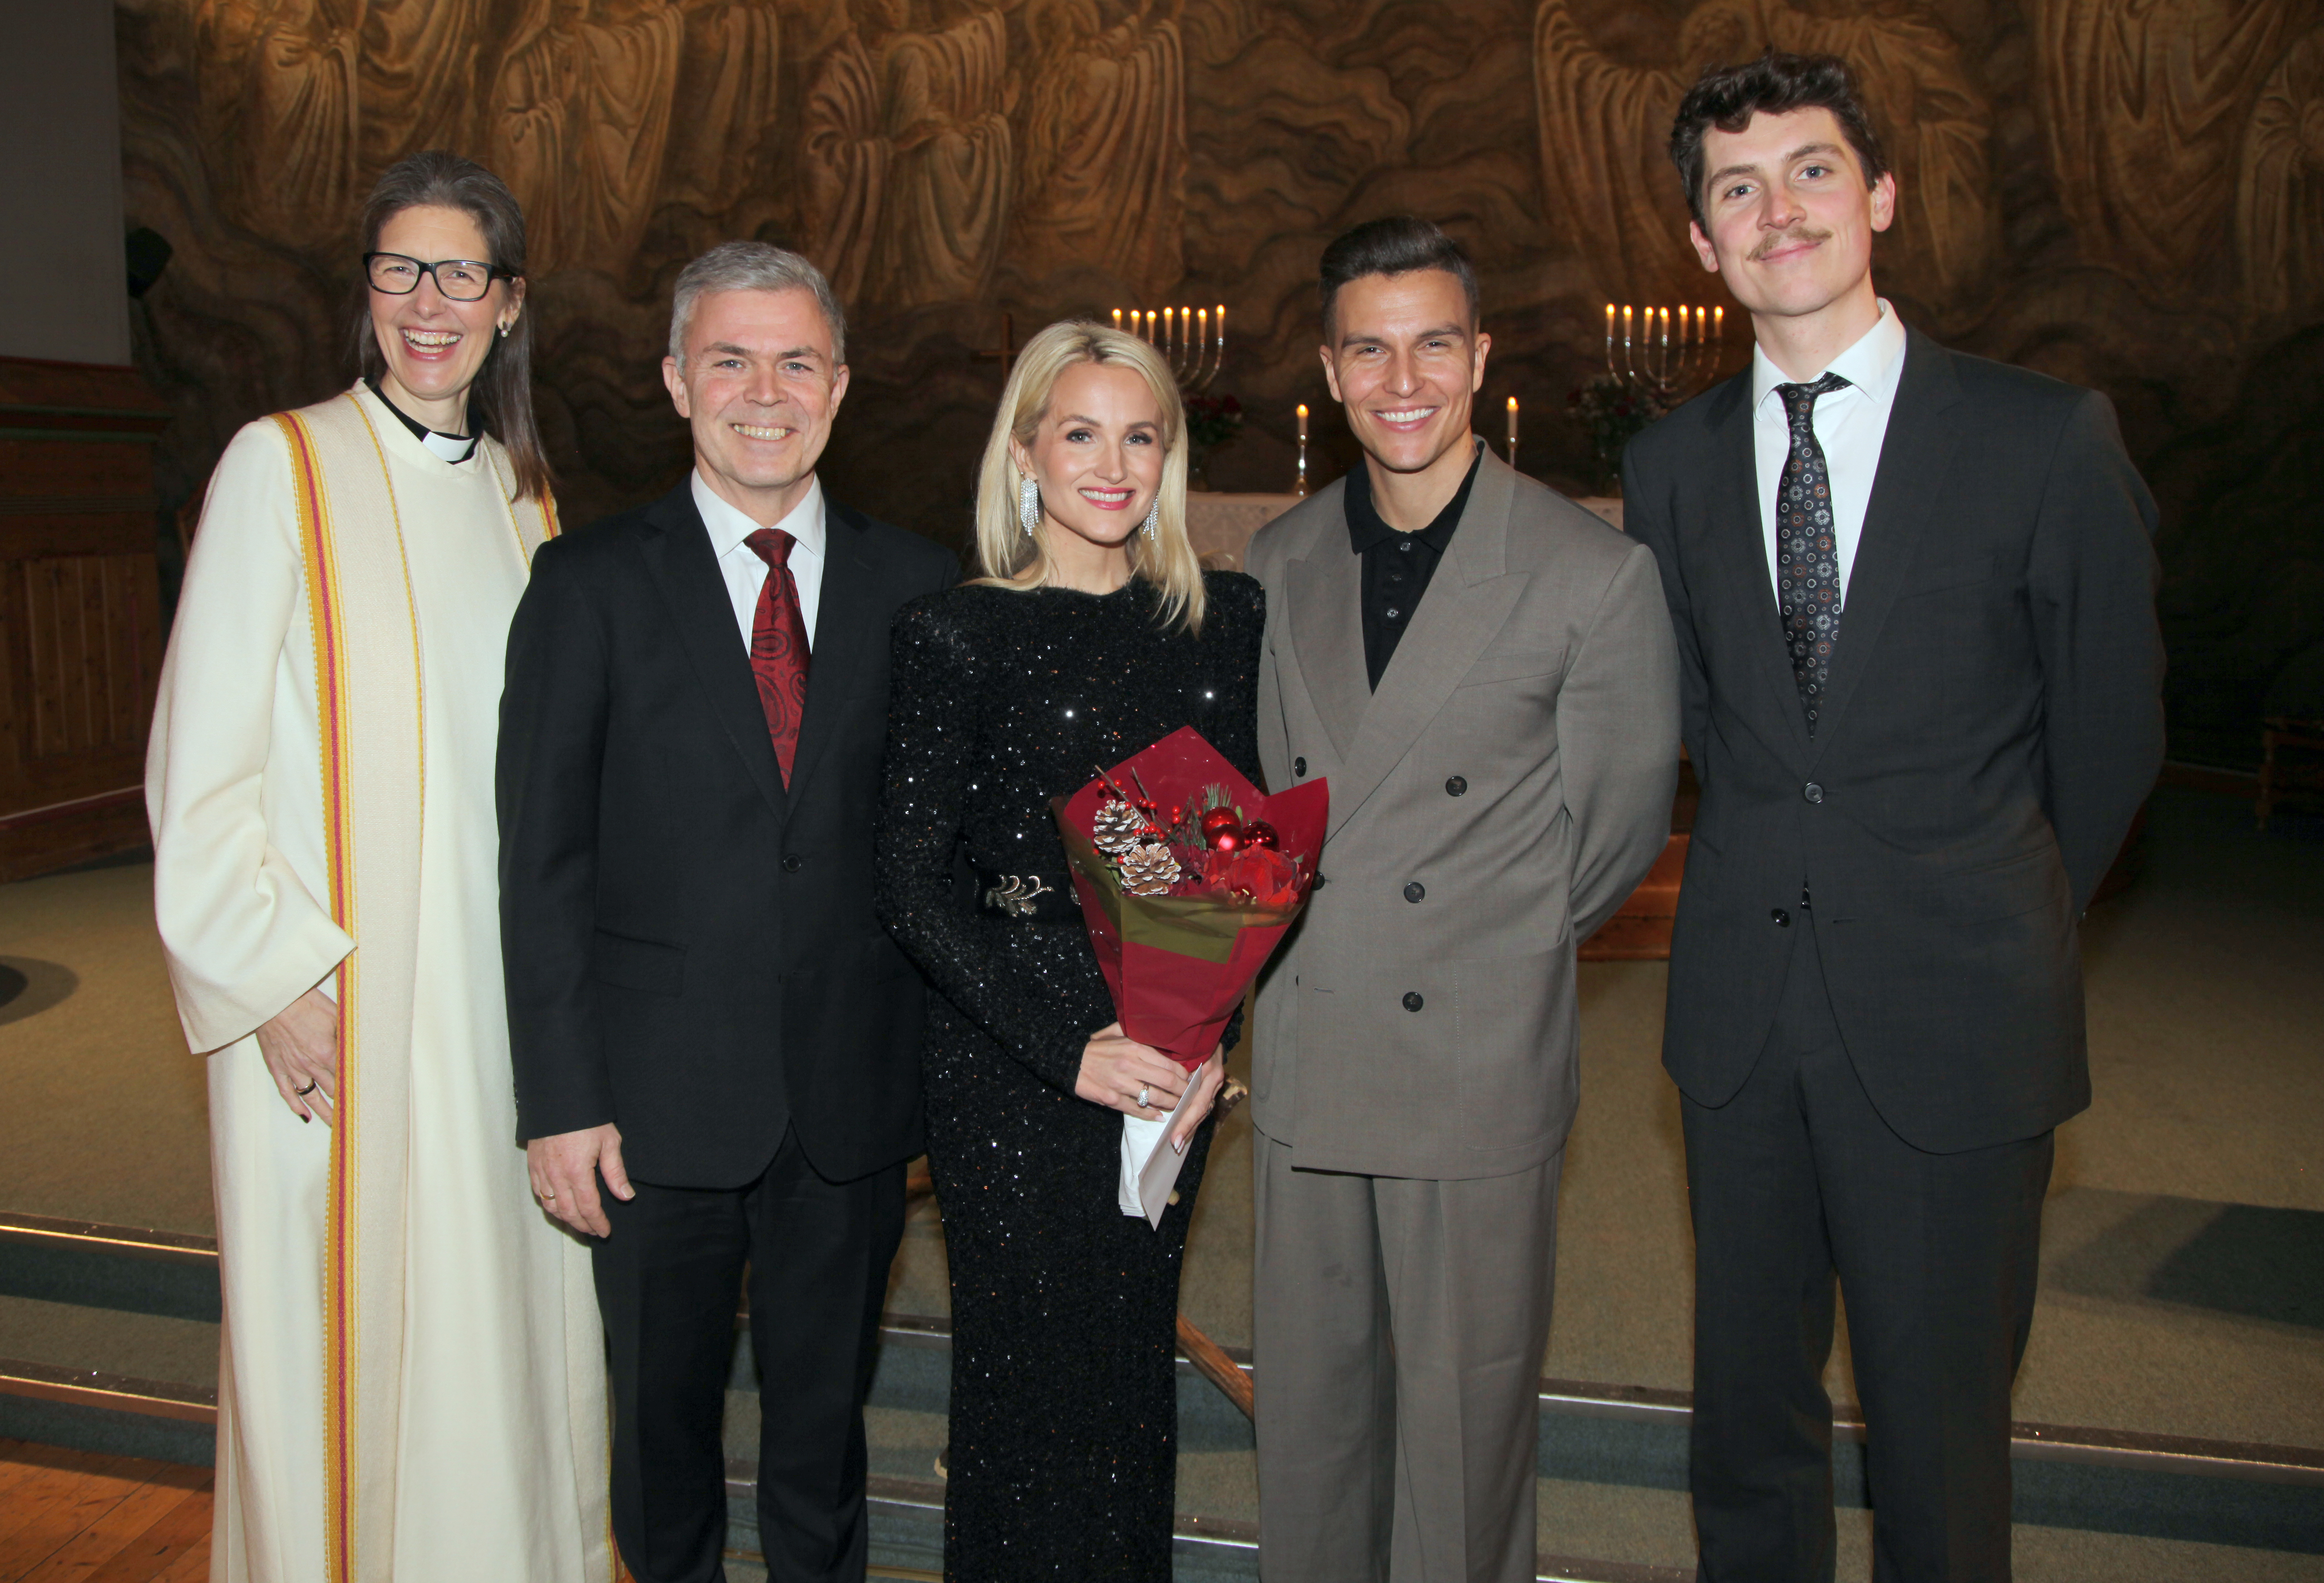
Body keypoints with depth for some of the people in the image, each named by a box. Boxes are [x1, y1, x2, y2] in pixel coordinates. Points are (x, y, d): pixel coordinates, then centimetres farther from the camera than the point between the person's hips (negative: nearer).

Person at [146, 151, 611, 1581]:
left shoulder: (523, 493, 10)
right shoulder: (284, 465, -6)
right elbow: (202, 763, -8)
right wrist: (276, 980, -13)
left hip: (504, 983, 5)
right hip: (336, 996, -4)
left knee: (502, 1303, 13)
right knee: (346, 1322, 5)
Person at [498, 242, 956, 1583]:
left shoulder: (915, 584, 3)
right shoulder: (592, 583, -2)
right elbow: (543, 857, -4)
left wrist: (942, 1070, -1)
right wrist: (561, 1098, -8)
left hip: (853, 1099, 1)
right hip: (661, 1104, -1)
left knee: (825, 1423, 17)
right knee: (664, 1420, 17)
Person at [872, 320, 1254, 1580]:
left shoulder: (1222, 618, 5)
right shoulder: (959, 634, -7)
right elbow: (910, 884, -9)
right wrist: (1069, 1045, -15)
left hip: (1175, 1047, 4)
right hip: (1012, 1055, -3)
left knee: (1139, 1366, 15)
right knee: (1029, 1371, 8)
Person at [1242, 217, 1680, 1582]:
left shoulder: (1598, 574, -9)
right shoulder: (1282, 563, 6)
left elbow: (1620, 830, 0)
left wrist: (1489, 953, 4)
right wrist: (1308, 937, 5)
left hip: (1481, 1071, -4)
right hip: (1306, 1060, 4)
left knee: (1464, 1411, 10)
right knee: (1307, 1396, 17)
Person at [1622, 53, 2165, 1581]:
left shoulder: (2048, 439, -6)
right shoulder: (1672, 464, 5)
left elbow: (2110, 728, 4)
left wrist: (1999, 930, 13)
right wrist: (1789, 884, 10)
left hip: (1953, 1022, -3)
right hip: (1743, 1011, 3)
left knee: (1939, 1428, 8)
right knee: (1747, 1411, 15)